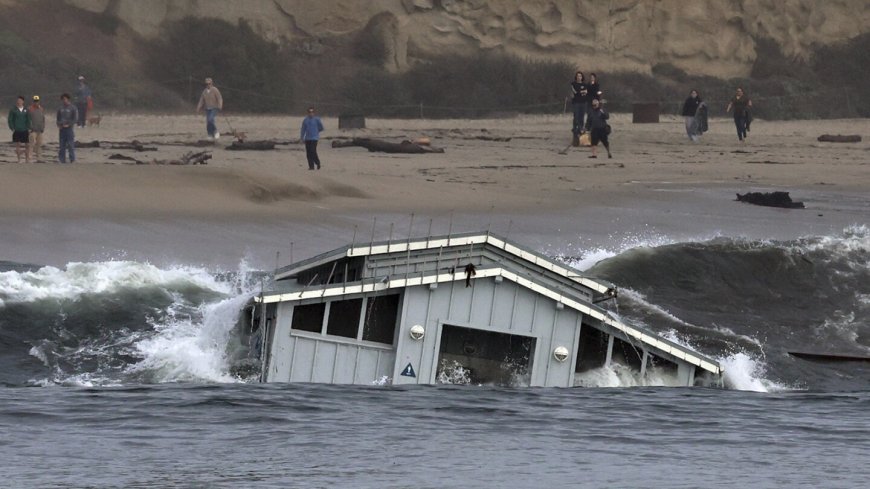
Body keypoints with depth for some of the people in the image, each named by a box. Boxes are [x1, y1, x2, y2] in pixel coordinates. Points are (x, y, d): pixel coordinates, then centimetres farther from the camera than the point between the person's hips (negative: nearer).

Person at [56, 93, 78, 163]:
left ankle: (72, 160, -5)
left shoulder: (73, 108, -2)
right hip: (62, 129, 5)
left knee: (71, 145, -7)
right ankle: (62, 160, 9)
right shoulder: (60, 108, 13)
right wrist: (58, 124, 1)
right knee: (62, 146, 5)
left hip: (69, 128, -5)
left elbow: (75, 118, -6)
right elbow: (58, 117, 20)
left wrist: (68, 124, -15)